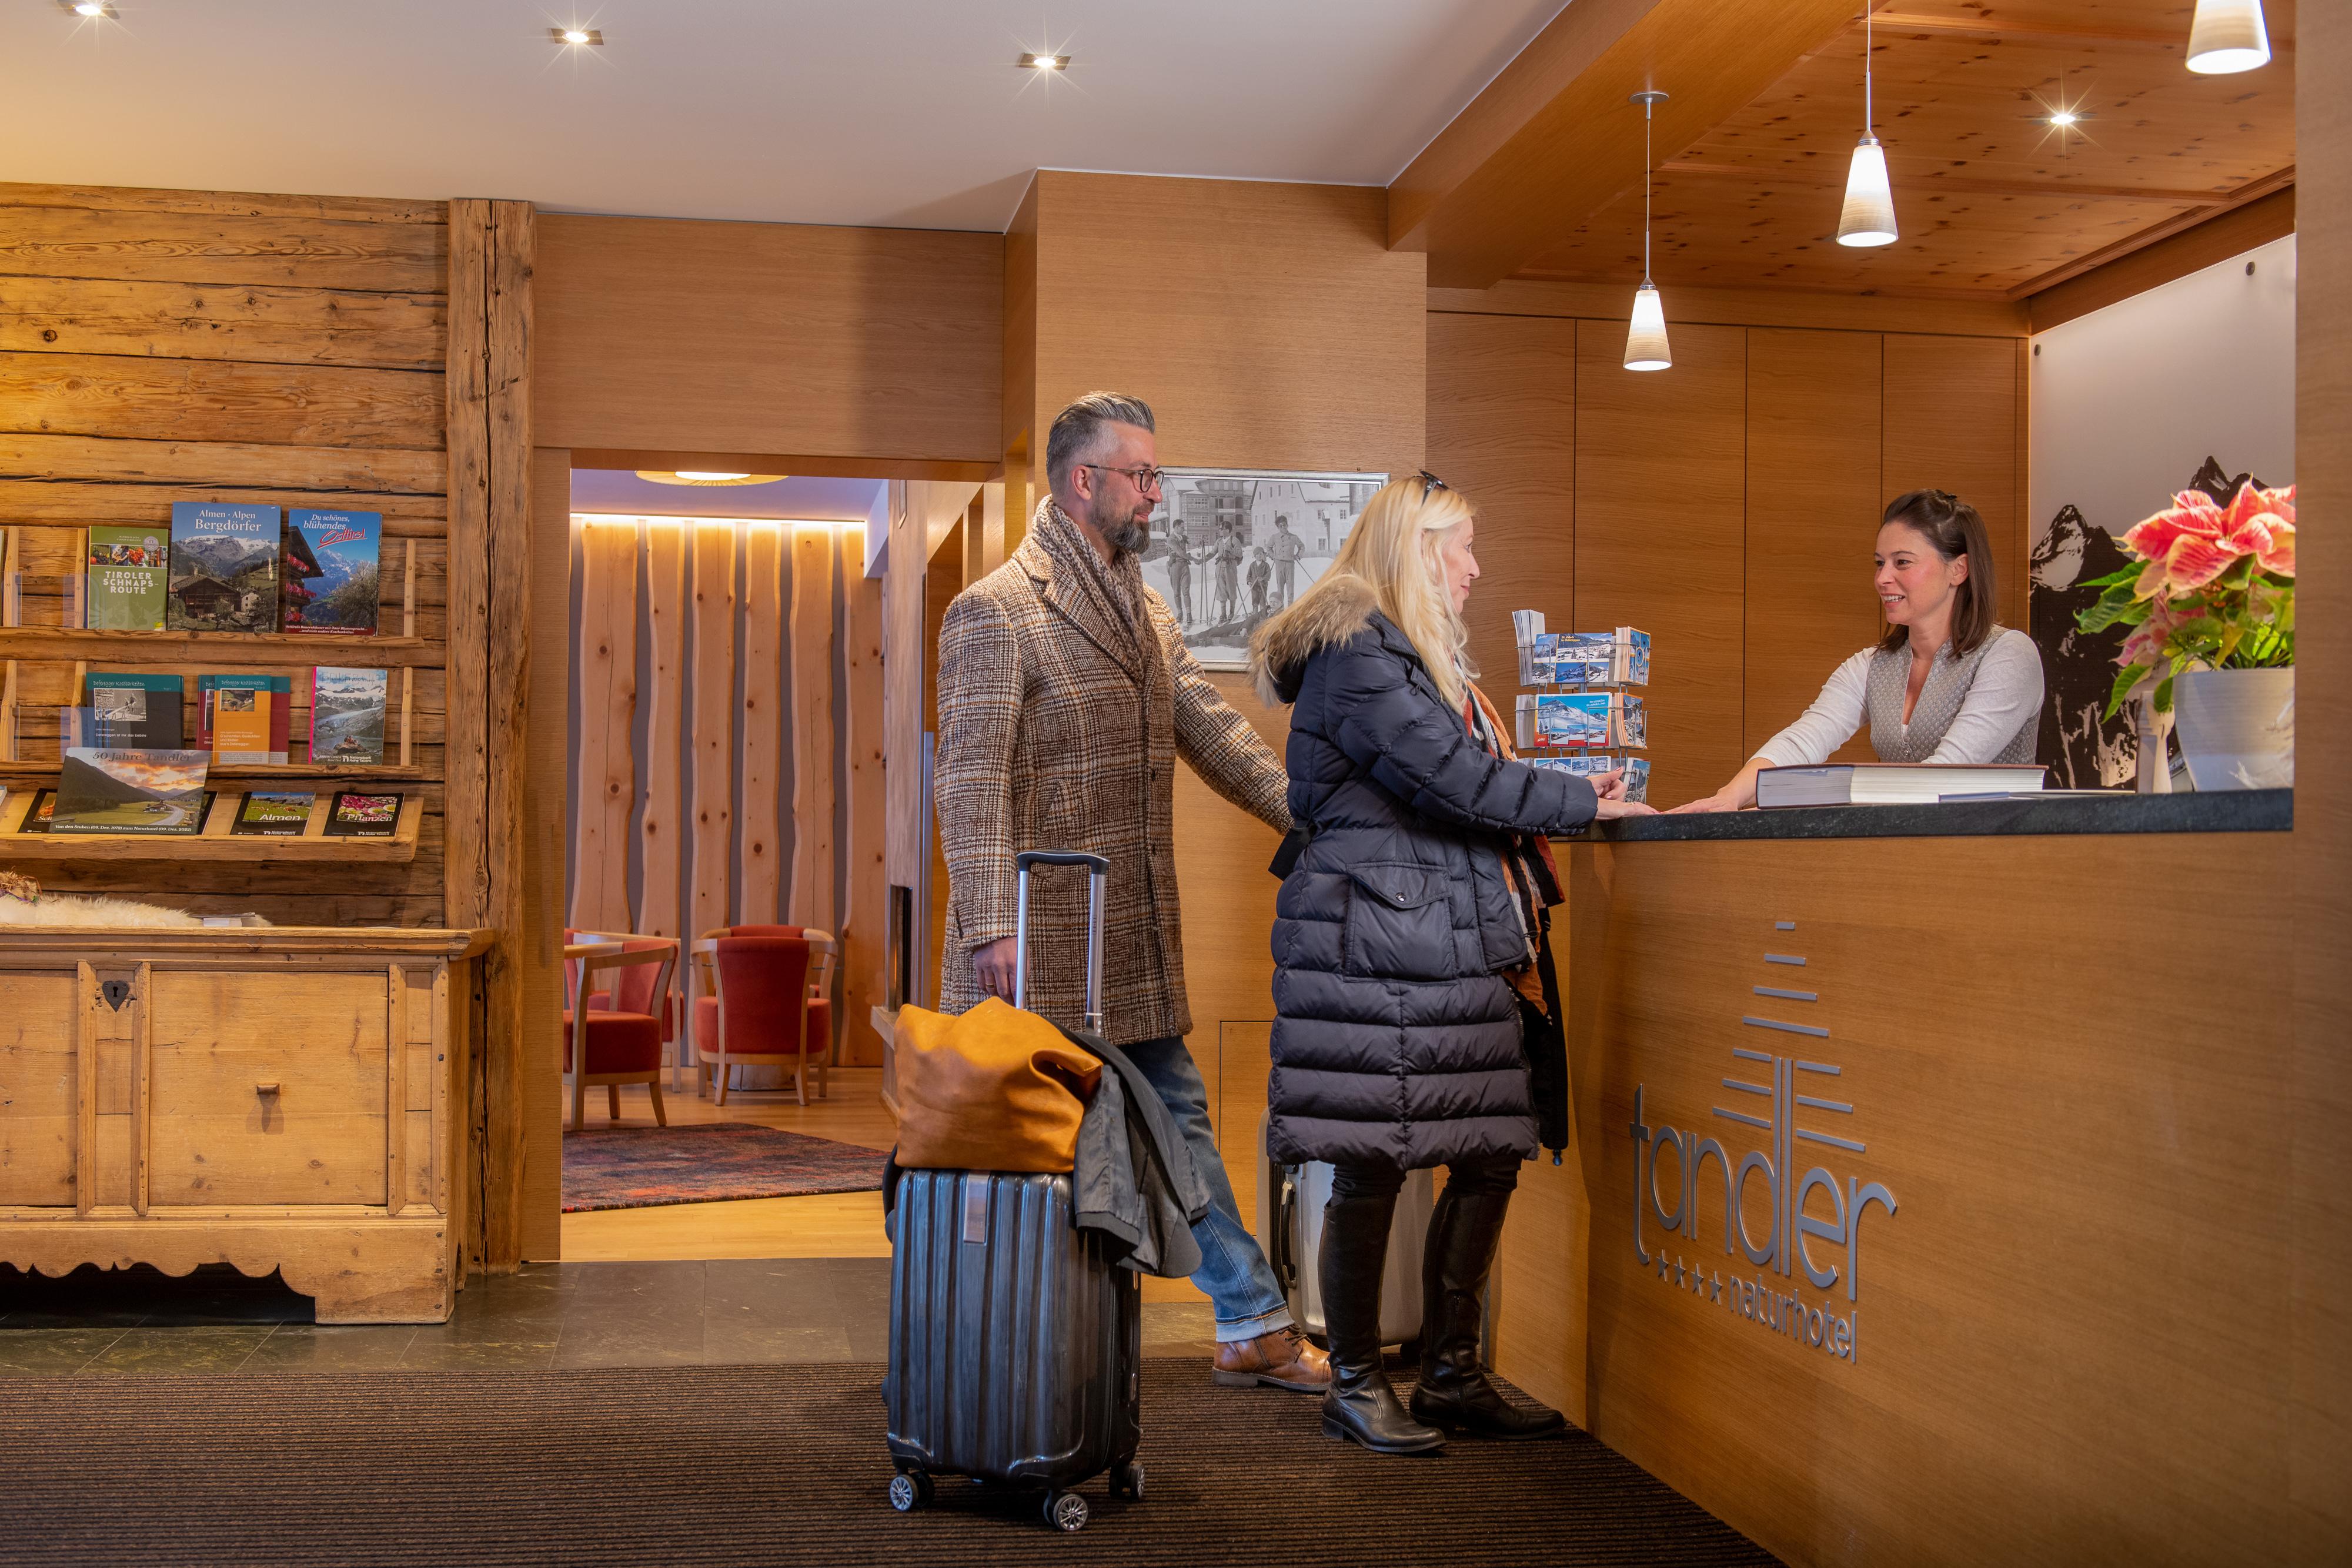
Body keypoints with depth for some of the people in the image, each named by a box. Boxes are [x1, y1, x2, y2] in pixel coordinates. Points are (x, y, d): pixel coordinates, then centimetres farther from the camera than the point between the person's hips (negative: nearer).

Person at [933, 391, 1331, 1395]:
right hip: (1043, 943, -8)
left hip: (1135, 935, 8)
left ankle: (1252, 1327, 24)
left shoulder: (1144, 611, 15)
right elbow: (971, 778, -17)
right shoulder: (997, 611, -12)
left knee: (1176, 1118, 15)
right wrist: (991, 926, -24)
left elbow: (1213, 734, 14)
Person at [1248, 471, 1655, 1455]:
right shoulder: (1357, 656, -11)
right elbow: (1458, 783, -16)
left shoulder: (1417, 657, 23)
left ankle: (1452, 1372, 20)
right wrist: (1583, 801, -7)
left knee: (1491, 1158, 8)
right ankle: (1354, 1382, 11)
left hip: (1457, 948, 10)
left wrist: (1562, 791, 11)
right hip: (1377, 949, -10)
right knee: (1372, 1167, -3)